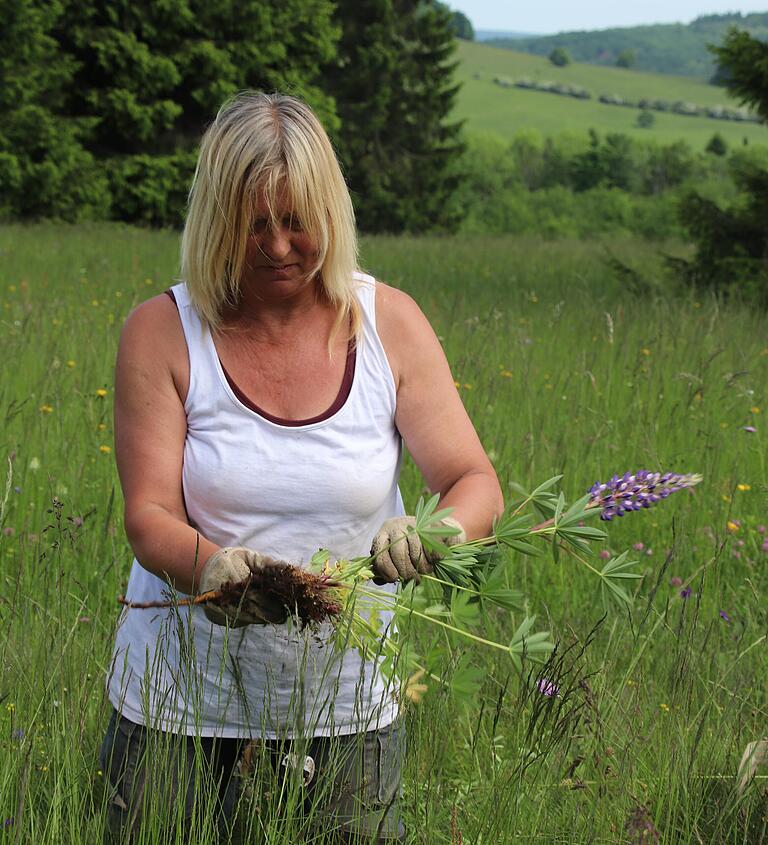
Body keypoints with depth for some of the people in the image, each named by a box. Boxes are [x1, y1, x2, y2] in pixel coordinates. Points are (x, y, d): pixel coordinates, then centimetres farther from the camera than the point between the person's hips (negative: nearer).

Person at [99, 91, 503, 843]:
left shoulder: (388, 323, -2)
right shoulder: (161, 332, -5)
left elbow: (476, 484, -5)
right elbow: (149, 518, -10)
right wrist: (209, 566, -33)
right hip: (178, 713, -1)